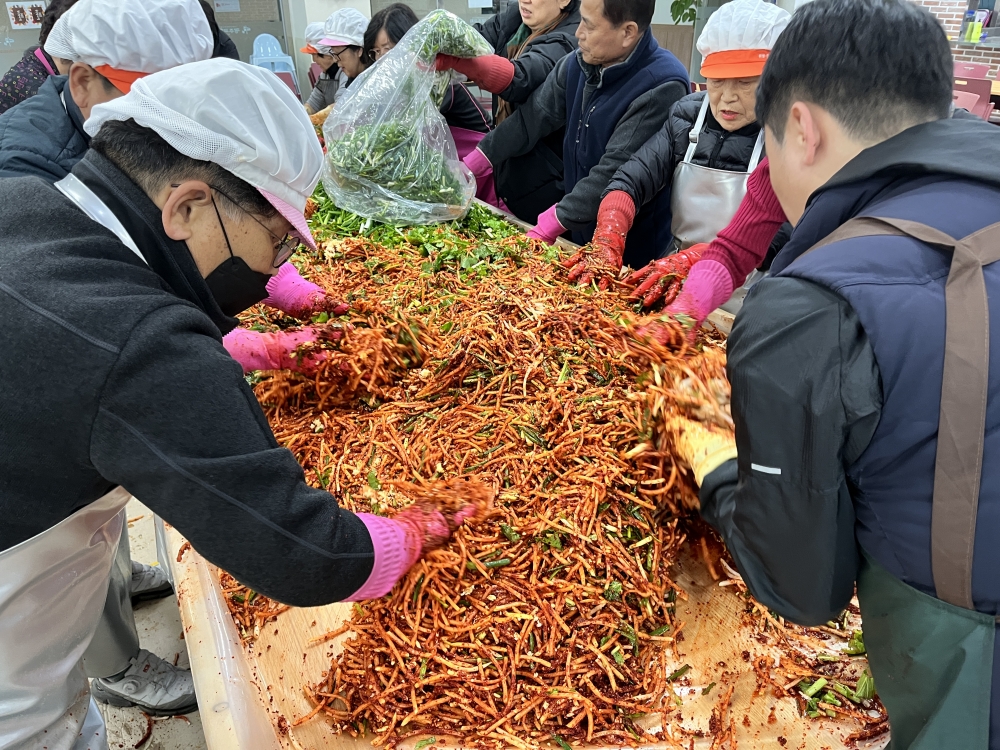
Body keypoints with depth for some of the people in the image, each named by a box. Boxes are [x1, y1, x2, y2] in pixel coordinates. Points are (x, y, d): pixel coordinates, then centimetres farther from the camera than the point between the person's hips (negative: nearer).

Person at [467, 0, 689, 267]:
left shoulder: (664, 85, -24)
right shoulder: (578, 64, -1)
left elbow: (616, 172, -29)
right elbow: (532, 117, 3)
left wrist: (552, 224, -32)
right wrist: (470, 165, -2)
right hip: (578, 234, 6)